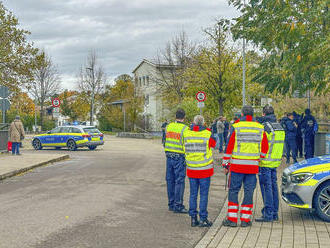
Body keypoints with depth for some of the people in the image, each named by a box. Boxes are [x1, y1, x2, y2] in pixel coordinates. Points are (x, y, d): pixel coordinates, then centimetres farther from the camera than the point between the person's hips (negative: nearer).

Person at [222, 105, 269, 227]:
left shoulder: (236, 127, -3)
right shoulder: (260, 128, 5)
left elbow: (229, 147, -3)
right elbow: (265, 148, 7)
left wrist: (225, 164, 3)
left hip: (237, 165, -2)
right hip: (253, 166, 2)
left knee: (233, 191, 5)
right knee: (249, 191, 7)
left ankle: (232, 218, 4)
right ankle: (245, 219, 8)